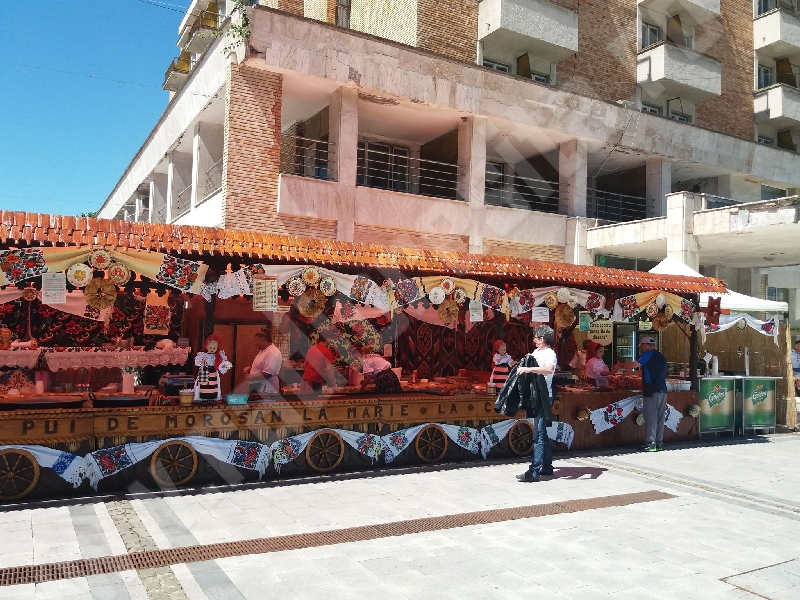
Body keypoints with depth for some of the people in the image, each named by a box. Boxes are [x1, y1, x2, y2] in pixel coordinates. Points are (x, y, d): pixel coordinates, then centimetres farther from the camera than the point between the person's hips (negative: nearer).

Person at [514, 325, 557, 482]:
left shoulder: (550, 354, -13)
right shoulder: (536, 352, 14)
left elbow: (549, 369, -34)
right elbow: (526, 364, 29)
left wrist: (528, 369, -39)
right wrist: (522, 366, 8)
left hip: (543, 397, -9)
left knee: (539, 434, -11)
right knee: (541, 432, 15)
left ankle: (534, 471, -12)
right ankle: (546, 466, 24)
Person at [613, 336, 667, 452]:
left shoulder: (648, 354, -6)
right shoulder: (661, 357, 19)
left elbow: (634, 365, -12)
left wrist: (620, 365, 3)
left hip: (652, 391, -8)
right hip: (663, 390, 8)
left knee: (651, 418, -6)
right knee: (660, 417, 10)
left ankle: (650, 444, -6)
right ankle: (659, 443, 13)